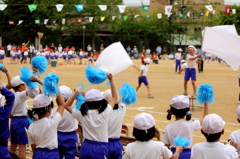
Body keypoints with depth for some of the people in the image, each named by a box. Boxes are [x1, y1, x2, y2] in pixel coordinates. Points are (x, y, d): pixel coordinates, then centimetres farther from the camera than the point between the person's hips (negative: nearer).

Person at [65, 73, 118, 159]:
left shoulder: (82, 114, -6)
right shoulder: (104, 114, -11)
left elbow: (67, 105, 10)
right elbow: (115, 97, 3)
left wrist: (76, 92, 5)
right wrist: (111, 80, 4)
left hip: (86, 147, 3)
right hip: (100, 149, -3)